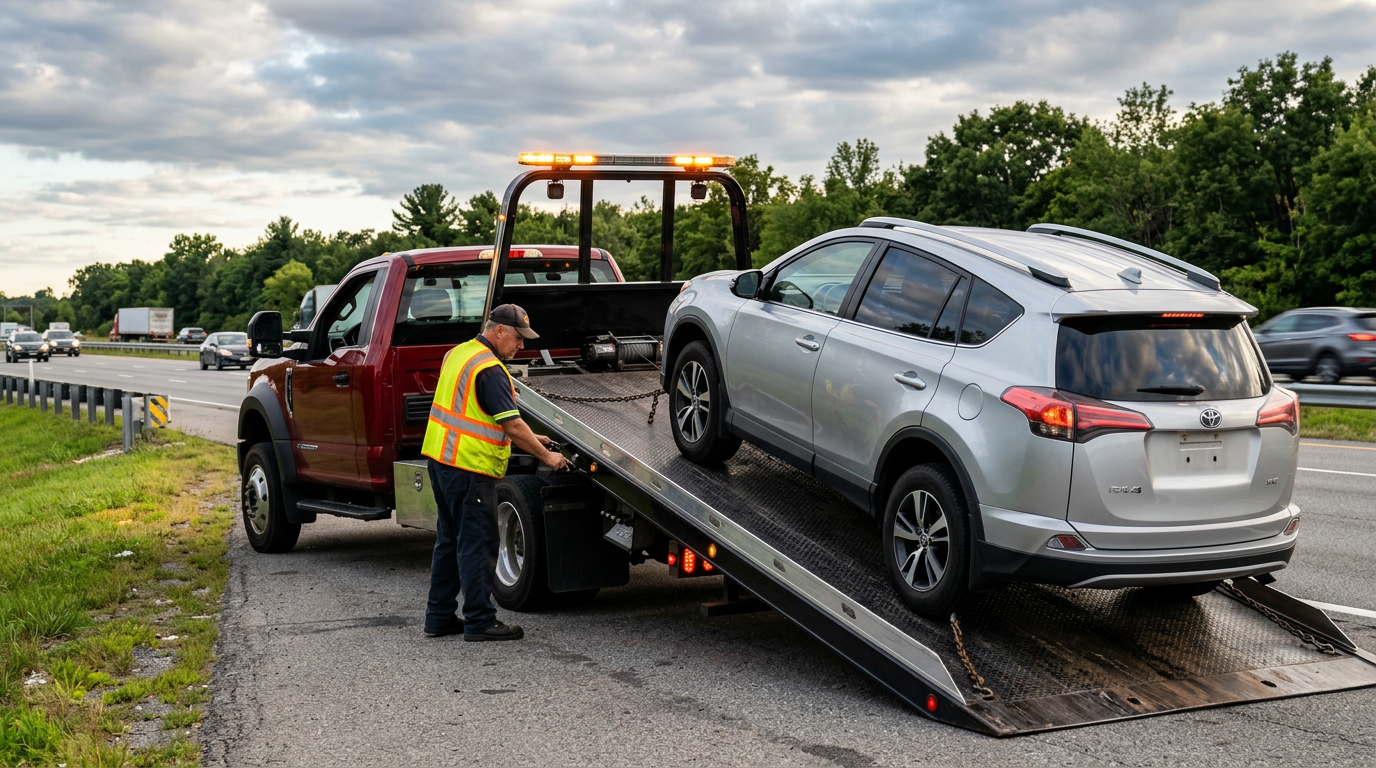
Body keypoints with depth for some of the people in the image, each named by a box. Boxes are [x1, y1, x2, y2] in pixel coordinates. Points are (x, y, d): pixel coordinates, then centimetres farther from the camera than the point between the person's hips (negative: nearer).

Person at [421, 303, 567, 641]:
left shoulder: (458, 353, 13)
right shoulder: (489, 369, -17)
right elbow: (512, 425, -20)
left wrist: (527, 437, 16)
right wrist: (546, 456, -9)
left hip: (440, 459, 10)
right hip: (469, 467, -10)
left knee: (450, 540, 16)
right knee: (477, 546, -3)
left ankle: (439, 616, 21)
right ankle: (480, 621, 2)